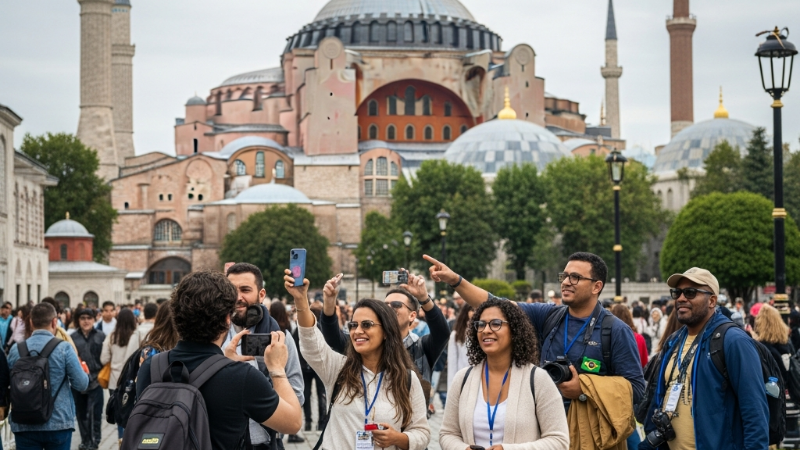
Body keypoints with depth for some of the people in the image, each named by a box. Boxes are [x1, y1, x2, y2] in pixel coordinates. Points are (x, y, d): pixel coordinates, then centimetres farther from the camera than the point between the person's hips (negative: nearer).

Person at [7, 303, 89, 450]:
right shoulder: (64, 349, -9)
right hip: (58, 423, -2)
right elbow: (81, 384, -8)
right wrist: (82, 370, 13)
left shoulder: (15, 350, 0)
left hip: (24, 425, 2)